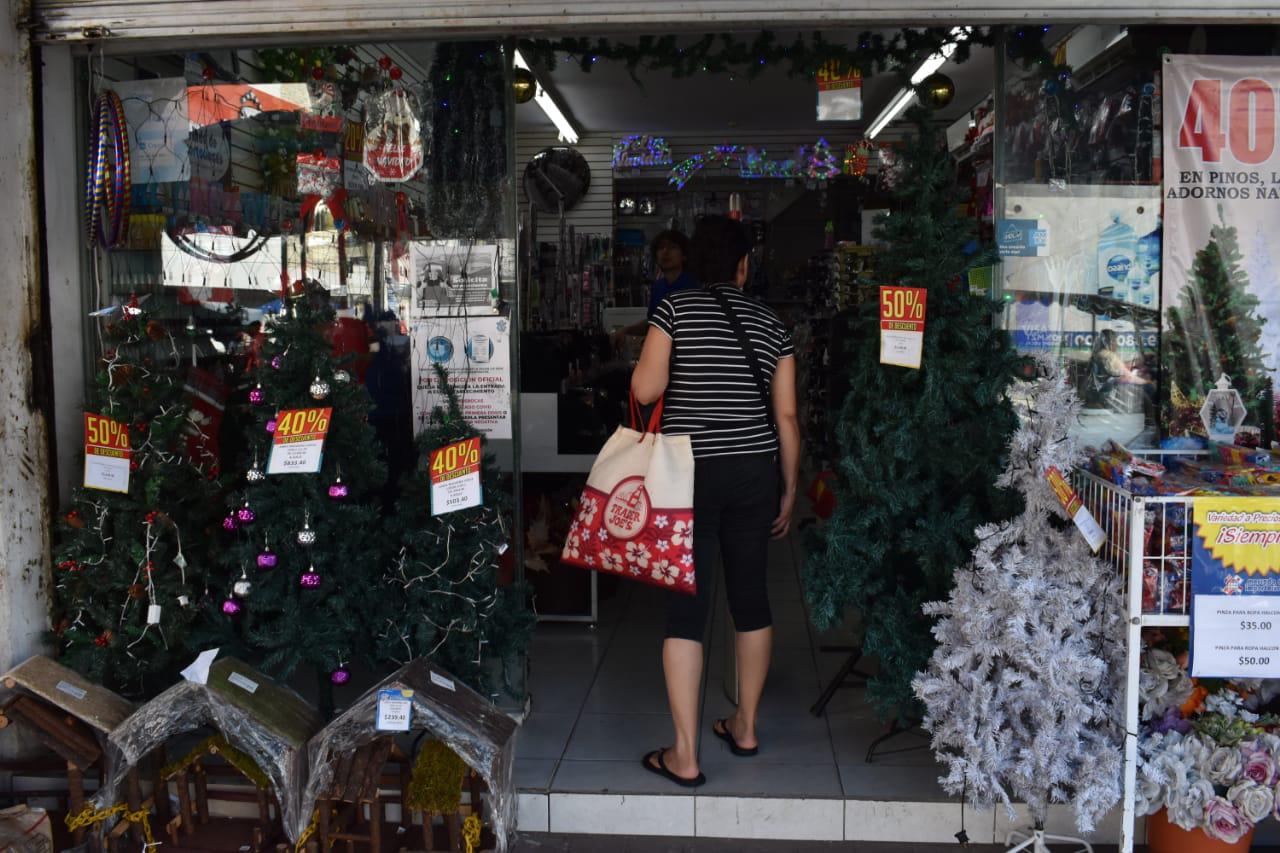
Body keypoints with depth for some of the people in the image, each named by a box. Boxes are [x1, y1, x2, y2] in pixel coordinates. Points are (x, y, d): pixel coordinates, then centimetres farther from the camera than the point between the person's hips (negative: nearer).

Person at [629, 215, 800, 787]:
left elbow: (644, 389, -12)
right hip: (755, 472, 3)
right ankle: (745, 727, 30)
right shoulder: (771, 325, 6)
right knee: (750, 596, 15)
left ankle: (685, 756, 2)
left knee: (686, 606, -1)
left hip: (691, 472, -3)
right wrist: (789, 490, 14)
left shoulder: (676, 308, -3)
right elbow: (787, 417, 6)